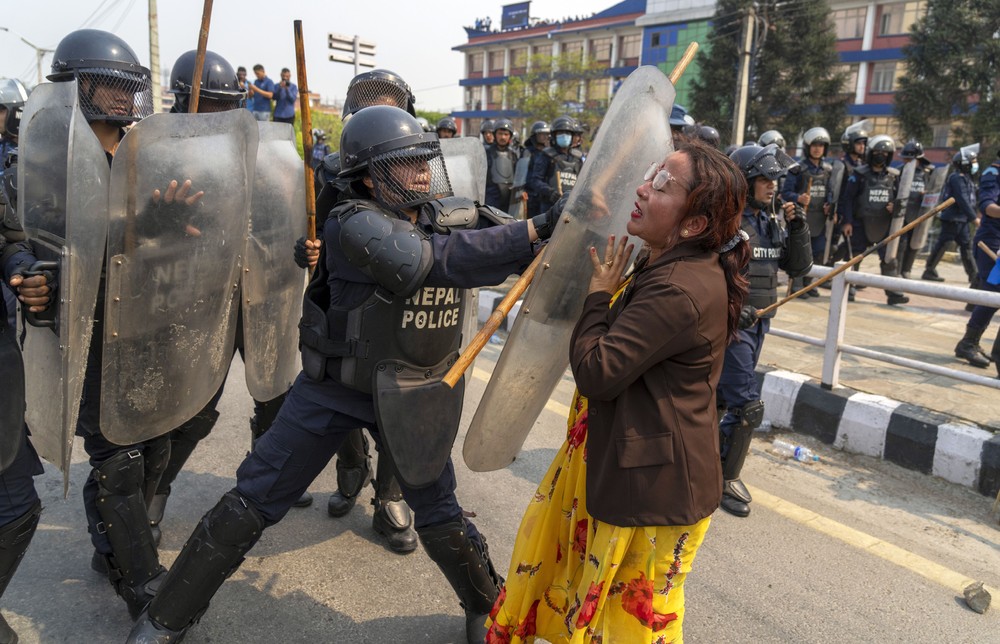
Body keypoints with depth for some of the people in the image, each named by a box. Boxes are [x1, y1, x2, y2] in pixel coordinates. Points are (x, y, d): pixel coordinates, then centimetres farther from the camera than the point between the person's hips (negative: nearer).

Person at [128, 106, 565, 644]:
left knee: (439, 515, 10)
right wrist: (532, 231, -34)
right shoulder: (351, 223, -21)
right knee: (252, 503, 6)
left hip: (411, 395, 3)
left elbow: (523, 254, -8)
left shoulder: (453, 216, -4)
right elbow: (435, 259, -35)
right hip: (333, 390, -3)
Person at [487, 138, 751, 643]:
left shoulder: (680, 291, -30)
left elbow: (596, 371, -27)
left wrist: (600, 292, -15)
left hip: (651, 484, -10)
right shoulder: (672, 267, 4)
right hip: (620, 458, 10)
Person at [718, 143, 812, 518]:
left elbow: (799, 267, 11)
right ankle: (725, 480, 10)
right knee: (748, 407, -7)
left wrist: (797, 227, -2)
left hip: (757, 325, 7)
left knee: (720, 399, 17)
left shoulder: (771, 223, 10)